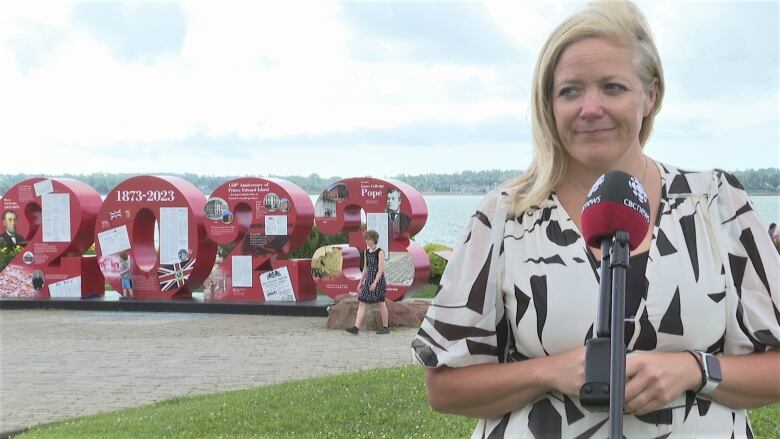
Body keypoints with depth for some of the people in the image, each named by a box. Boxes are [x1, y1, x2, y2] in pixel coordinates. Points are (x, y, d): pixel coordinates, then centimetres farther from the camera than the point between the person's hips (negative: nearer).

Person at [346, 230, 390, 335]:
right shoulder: (367, 252, 11)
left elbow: (381, 269, -16)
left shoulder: (380, 252, -10)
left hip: (378, 280, -7)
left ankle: (386, 327, 14)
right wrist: (361, 281, 14)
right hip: (368, 279, 7)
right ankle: (356, 327, -6)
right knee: (362, 303, -1)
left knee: (381, 303, 2)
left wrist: (375, 282, -23)